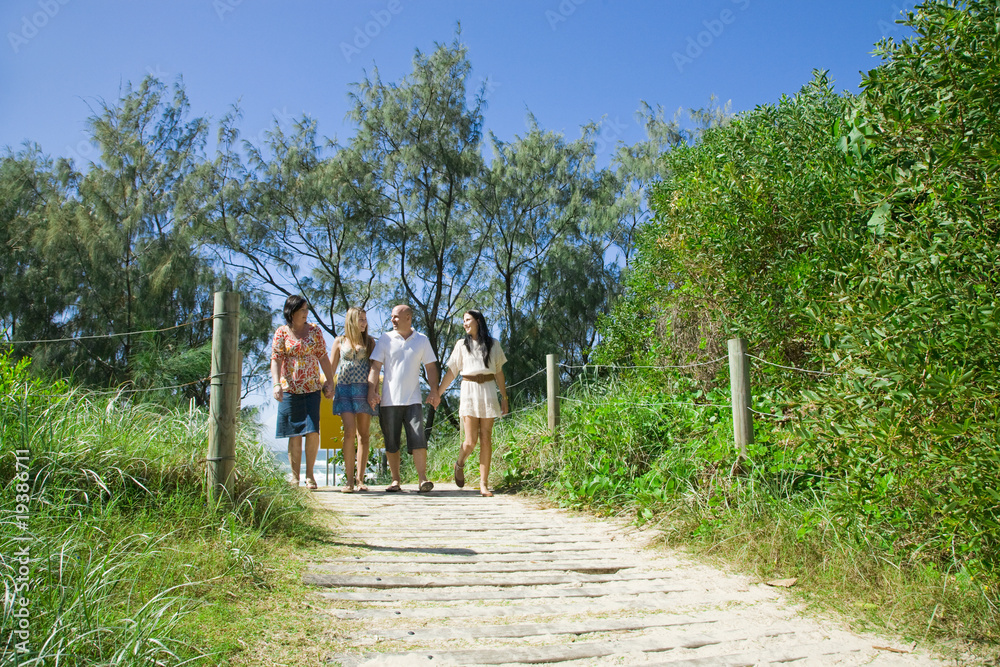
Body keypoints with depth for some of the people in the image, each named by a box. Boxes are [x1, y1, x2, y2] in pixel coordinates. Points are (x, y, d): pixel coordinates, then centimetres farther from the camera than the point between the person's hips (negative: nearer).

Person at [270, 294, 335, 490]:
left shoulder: (315, 330, 8)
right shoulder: (282, 332, 2)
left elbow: (323, 357, 10)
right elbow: (275, 360, -4)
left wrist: (329, 381, 5)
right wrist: (277, 384, -17)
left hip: (312, 388, 1)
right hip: (290, 390, -1)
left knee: (313, 431, -6)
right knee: (294, 434, 1)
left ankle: (310, 475, 8)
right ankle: (295, 478, 10)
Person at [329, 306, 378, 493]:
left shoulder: (369, 341, 12)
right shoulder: (339, 341, 10)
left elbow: (374, 366, 9)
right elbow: (331, 367, 13)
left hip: (364, 389, 1)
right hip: (344, 389, -1)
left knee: (364, 435, 2)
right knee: (349, 432, -14)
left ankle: (360, 479, 9)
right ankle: (349, 479, -9)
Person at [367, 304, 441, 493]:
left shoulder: (422, 340, 9)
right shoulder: (385, 339, 6)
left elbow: (430, 367, 11)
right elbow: (375, 366, 1)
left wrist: (434, 390, -1)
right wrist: (372, 390, -10)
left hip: (413, 399, 0)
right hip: (389, 400, 1)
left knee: (418, 440, -10)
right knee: (391, 444, 4)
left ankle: (423, 479, -10)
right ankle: (395, 481, 12)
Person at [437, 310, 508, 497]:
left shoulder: (493, 345, 11)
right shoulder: (461, 345, 11)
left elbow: (499, 373, 13)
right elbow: (451, 371, 10)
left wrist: (504, 398, 8)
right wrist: (438, 393, 6)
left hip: (488, 391, 1)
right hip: (469, 390, -1)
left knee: (486, 439, -4)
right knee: (470, 441, -8)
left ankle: (484, 484, 0)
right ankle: (459, 465, 23)